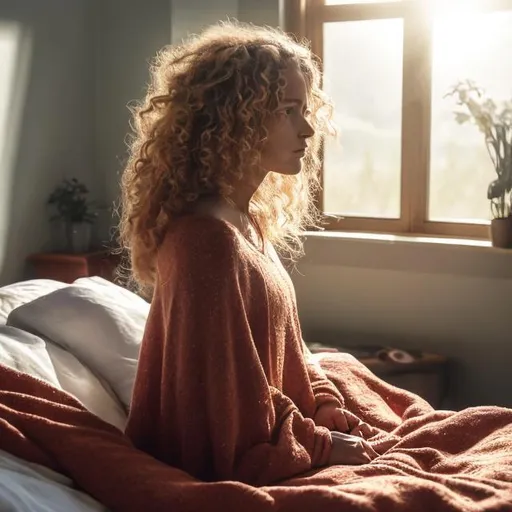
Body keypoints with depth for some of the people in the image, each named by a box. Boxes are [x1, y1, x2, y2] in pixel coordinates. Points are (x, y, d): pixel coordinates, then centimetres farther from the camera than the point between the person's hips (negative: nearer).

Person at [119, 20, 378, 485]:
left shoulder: (249, 223, 6)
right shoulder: (208, 239, -25)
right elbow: (230, 405, -24)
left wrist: (332, 416, -2)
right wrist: (321, 444, -13)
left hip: (256, 444, 9)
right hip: (230, 468, -9)